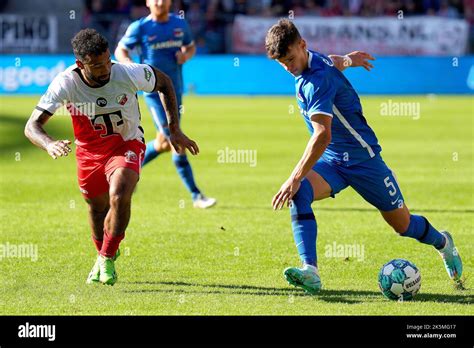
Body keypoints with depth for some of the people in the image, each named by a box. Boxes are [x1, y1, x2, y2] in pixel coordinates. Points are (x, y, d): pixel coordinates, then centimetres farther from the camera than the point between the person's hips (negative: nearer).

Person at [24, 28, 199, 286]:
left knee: (119, 196, -26)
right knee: (97, 208, 16)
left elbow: (164, 83, -5)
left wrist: (174, 129, -6)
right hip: (88, 151, 2)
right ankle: (104, 254, 48)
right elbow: (32, 125, -28)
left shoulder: (128, 74, -27)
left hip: (127, 145, -2)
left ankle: (107, 258, -4)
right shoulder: (66, 83, -27)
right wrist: (49, 145, -51)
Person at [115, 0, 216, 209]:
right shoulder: (140, 28, -5)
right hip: (154, 91, -6)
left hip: (175, 90, 6)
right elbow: (120, 51, 3)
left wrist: (186, 54, -3)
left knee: (164, 143, 12)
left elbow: (191, 46, 22)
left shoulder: (180, 25, 7)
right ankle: (195, 196, -8)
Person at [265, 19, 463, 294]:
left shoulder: (318, 81, -29)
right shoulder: (311, 60, -2)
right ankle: (310, 271, -33)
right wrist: (347, 59, 46)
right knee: (299, 194, -25)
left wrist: (295, 178, -44)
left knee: (403, 225, 8)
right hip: (330, 161, 7)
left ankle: (443, 243, 41)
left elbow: (322, 136, -39)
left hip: (361, 157, -7)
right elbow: (332, 62, 23)